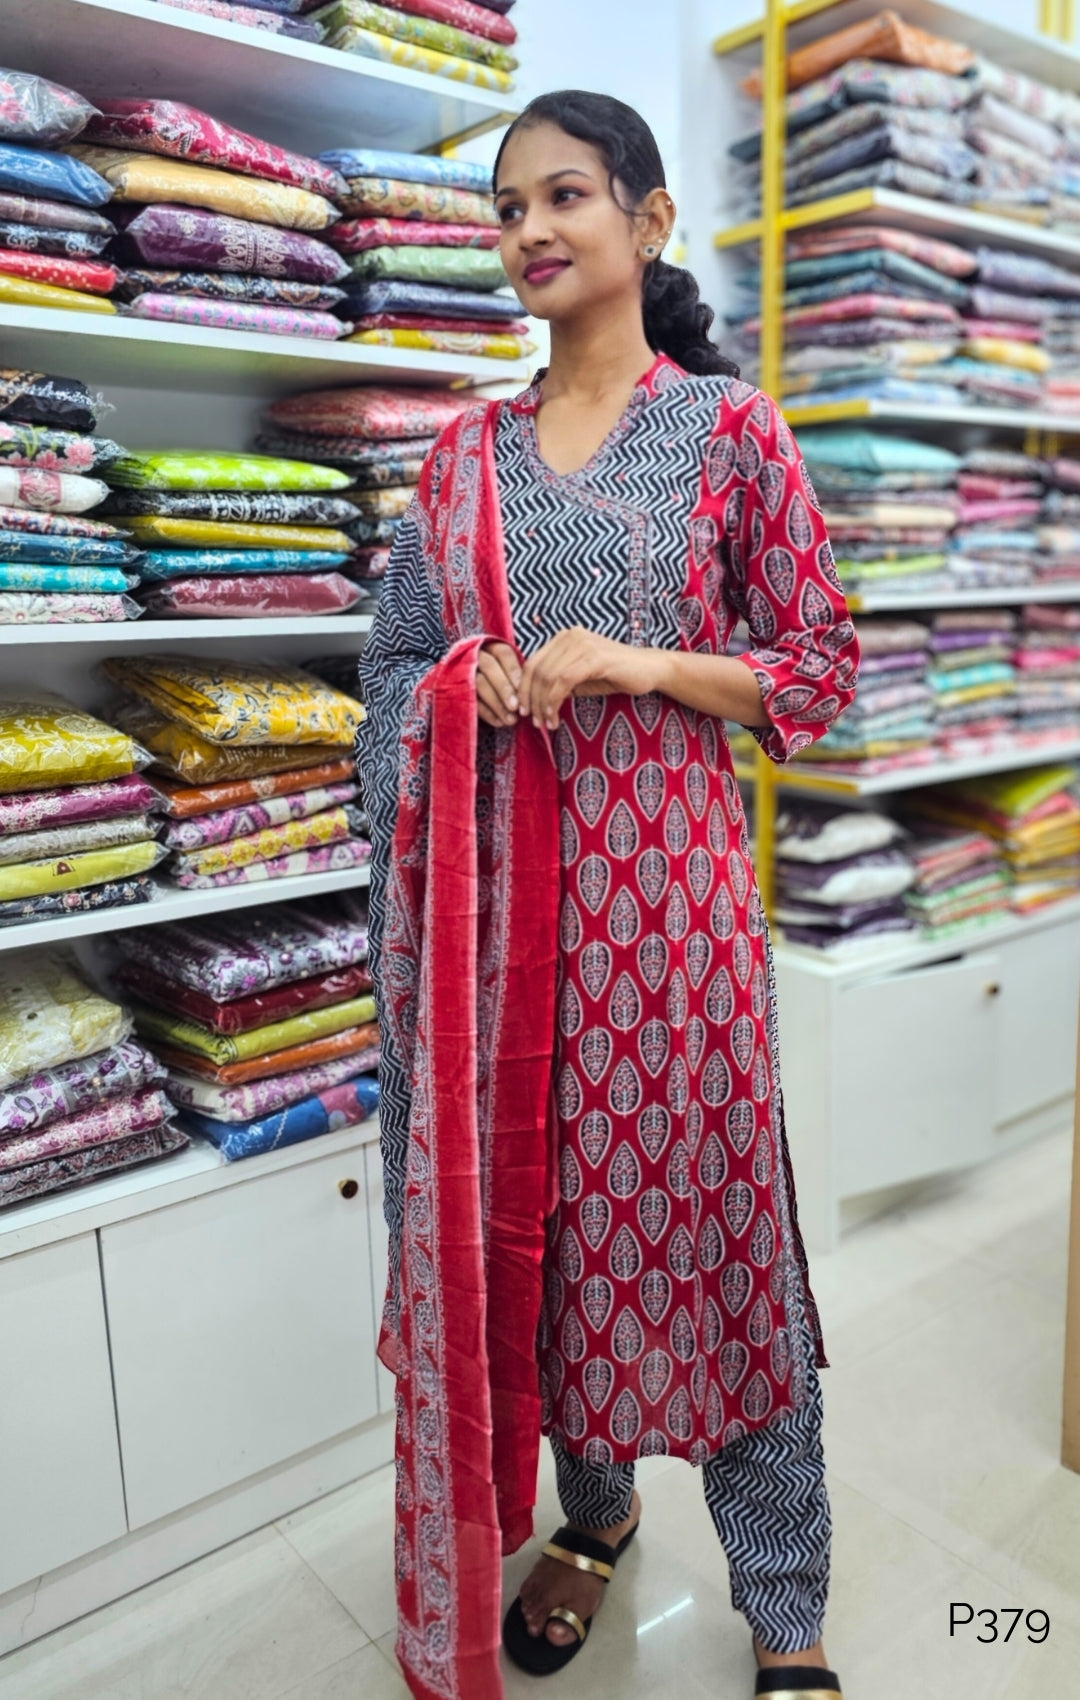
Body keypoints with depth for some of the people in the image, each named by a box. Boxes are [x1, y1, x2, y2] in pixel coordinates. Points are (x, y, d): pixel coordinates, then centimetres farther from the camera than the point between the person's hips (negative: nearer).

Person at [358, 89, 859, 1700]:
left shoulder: (727, 424, 2)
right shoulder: (465, 451, 12)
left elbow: (820, 665, 0)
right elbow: (397, 662, 15)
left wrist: (635, 665, -14)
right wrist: (466, 684, -8)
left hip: (662, 874, -3)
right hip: (493, 886, 4)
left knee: (700, 1213, 3)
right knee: (518, 1199, 12)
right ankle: (591, 1509, 39)